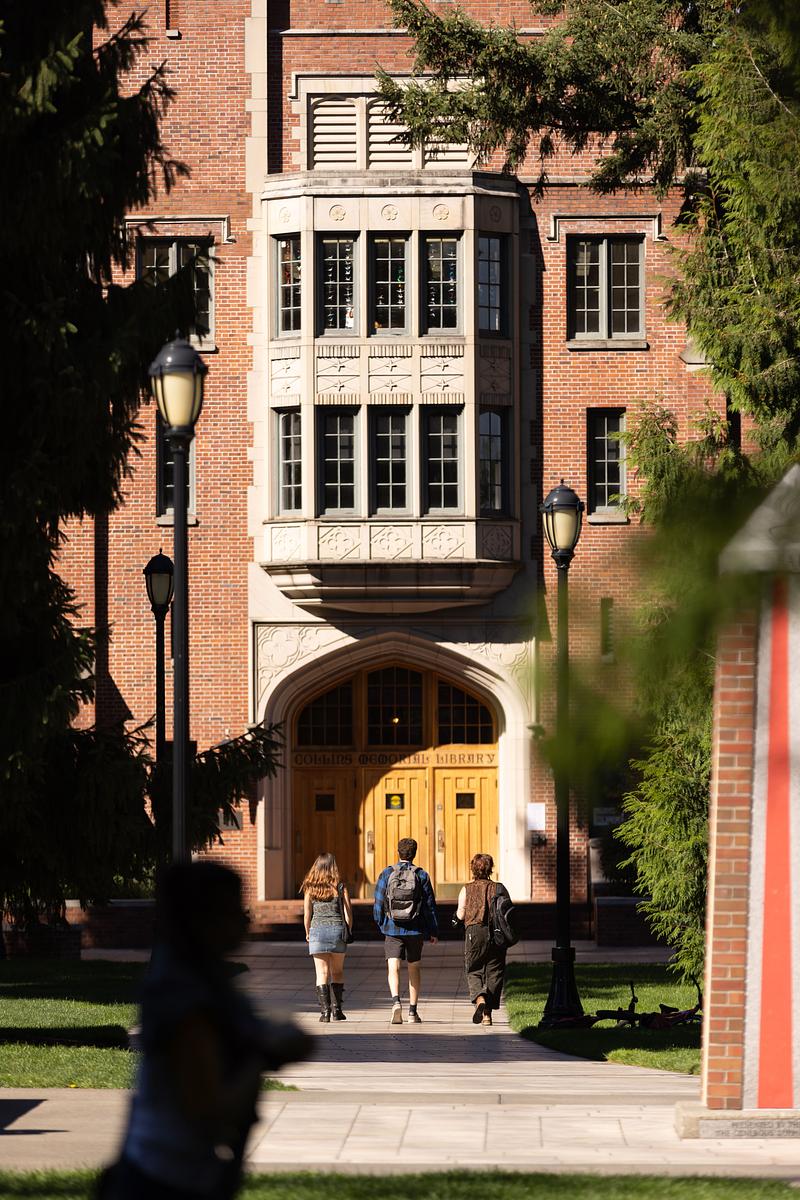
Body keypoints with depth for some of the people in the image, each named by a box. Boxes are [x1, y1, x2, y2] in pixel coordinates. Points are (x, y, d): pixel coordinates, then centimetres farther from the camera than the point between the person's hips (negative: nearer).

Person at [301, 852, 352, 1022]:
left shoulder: (310, 888, 1)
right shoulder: (341, 887, 0)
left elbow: (307, 915, 0)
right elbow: (348, 913, 0)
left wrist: (308, 933, 15)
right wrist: (347, 932, 15)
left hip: (317, 930, 0)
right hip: (337, 928, 0)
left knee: (322, 973, 1)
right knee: (337, 972, 14)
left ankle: (325, 1010, -7)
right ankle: (336, 1009, 12)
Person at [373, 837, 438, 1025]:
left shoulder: (386, 874, -1)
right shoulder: (422, 875, -1)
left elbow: (378, 903, 1)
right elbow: (430, 905, 0)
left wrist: (380, 925, 16)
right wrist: (433, 932, 6)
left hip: (392, 929, -1)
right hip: (415, 930, 1)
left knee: (393, 968, -5)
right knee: (414, 969, 13)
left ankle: (396, 1002, -30)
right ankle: (413, 1012, 16)